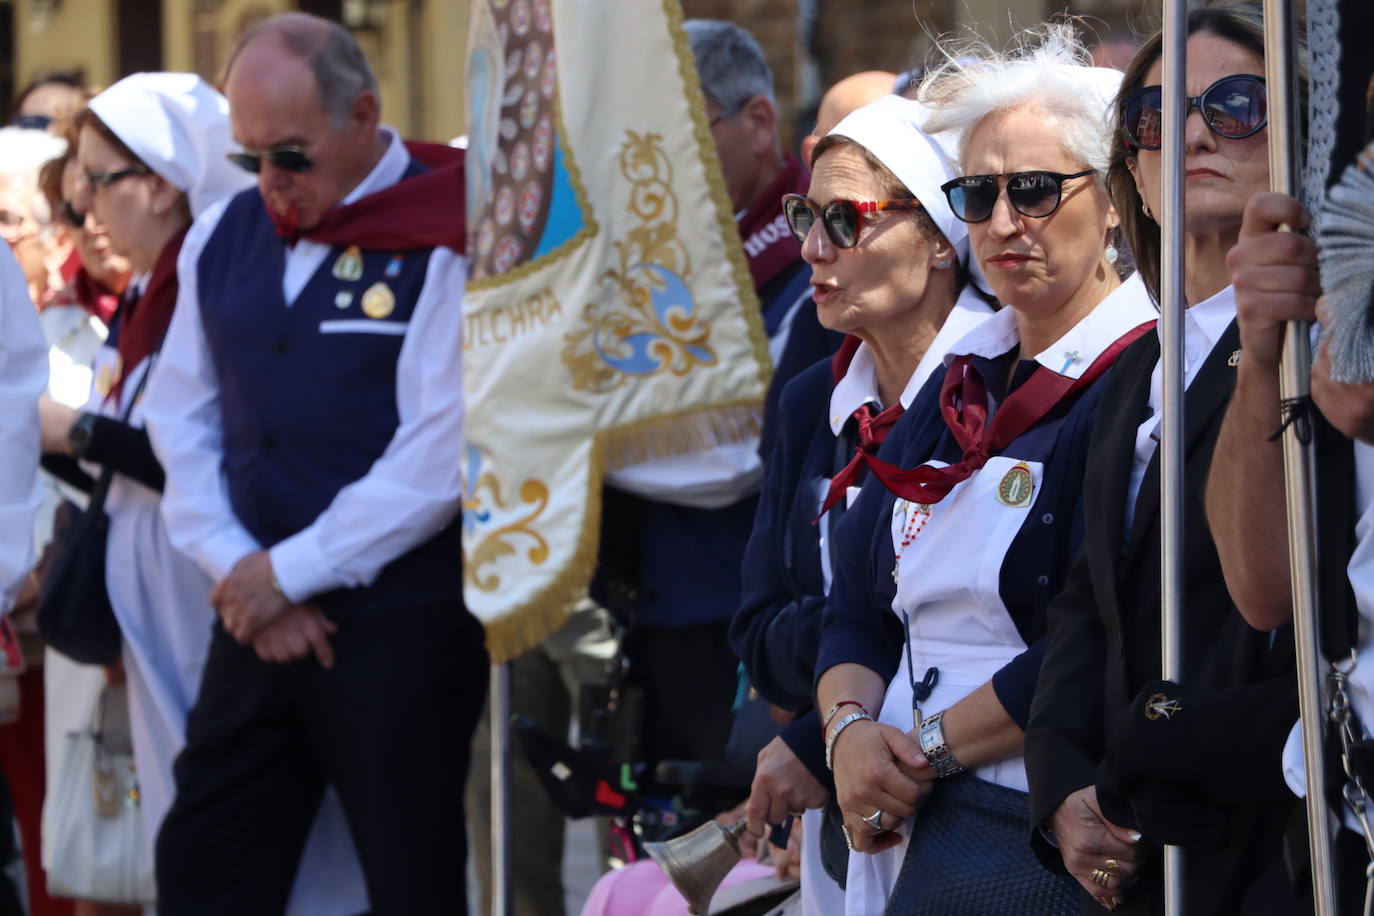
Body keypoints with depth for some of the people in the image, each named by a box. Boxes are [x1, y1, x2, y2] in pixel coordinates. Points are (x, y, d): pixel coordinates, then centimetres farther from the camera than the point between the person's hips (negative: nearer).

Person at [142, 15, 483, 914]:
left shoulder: (447, 241, -10)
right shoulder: (223, 236, 10)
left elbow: (443, 455, -16)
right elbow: (182, 420, 11)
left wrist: (287, 573, -11)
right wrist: (238, 571, -4)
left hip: (401, 627, -6)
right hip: (257, 624, 6)